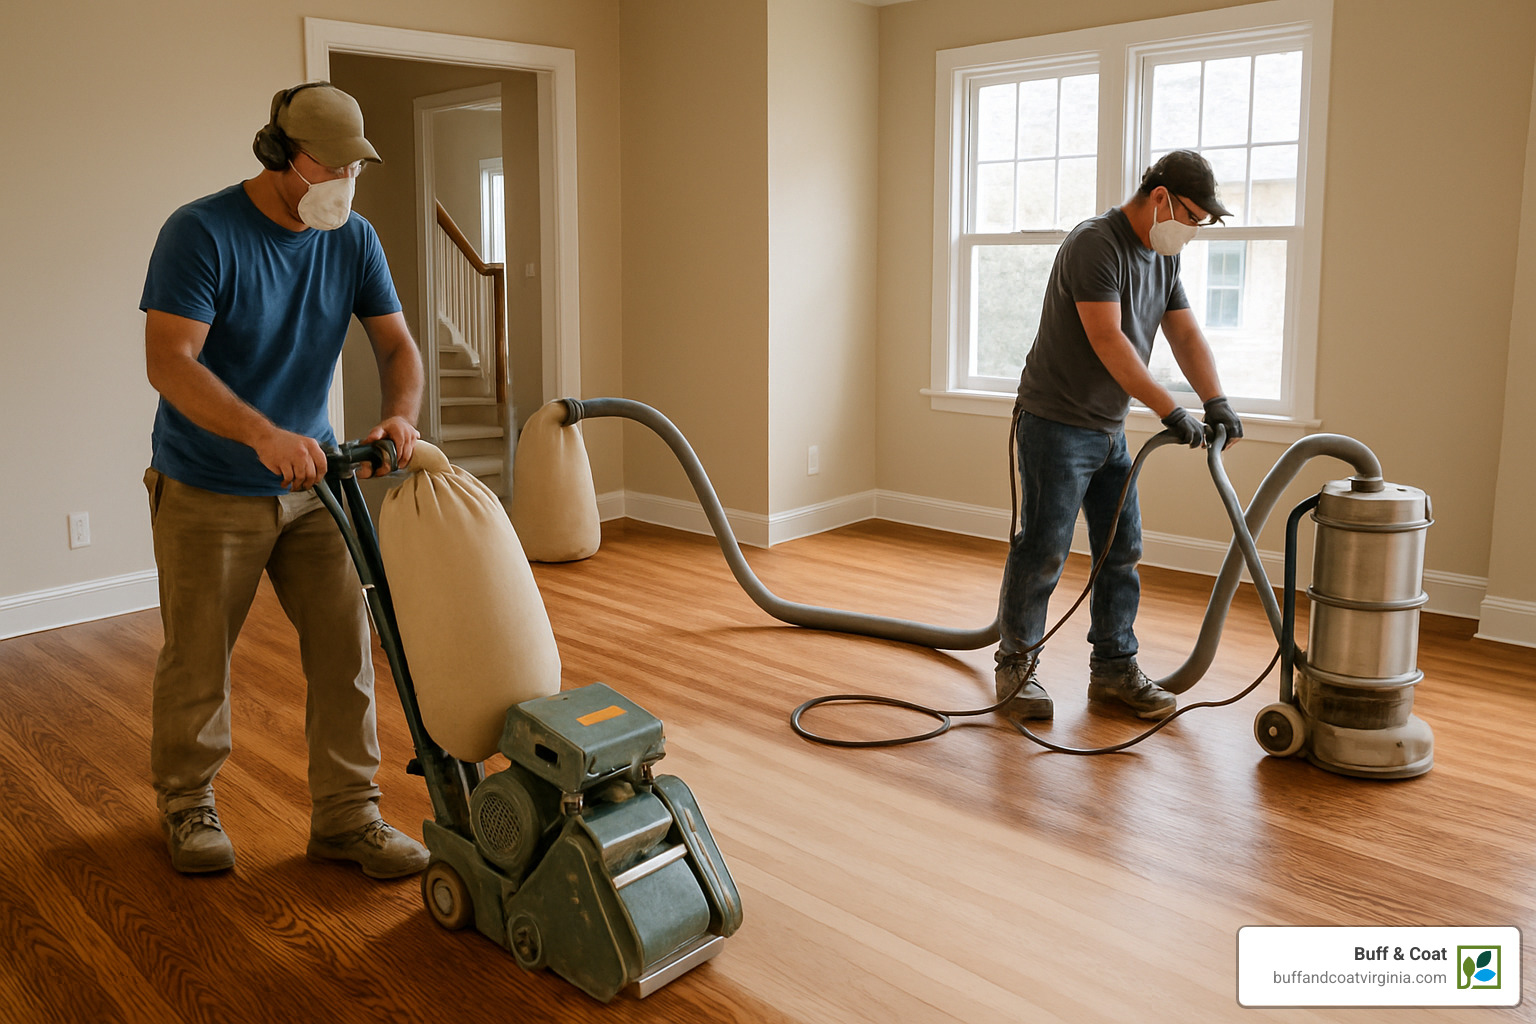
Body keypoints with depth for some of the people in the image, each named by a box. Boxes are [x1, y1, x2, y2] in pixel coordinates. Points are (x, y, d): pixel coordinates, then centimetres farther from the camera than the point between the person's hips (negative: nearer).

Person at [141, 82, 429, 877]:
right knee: (197, 662, 9)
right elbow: (169, 362, -26)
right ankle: (186, 805, 33)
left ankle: (346, 817, 14)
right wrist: (263, 434, -39)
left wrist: (400, 416, -22)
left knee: (345, 650, 1)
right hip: (206, 493, -4)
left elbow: (396, 344, -1)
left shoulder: (353, 240, -2)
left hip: (311, 484, 5)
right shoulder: (200, 233, -18)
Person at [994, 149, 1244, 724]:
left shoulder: (1162, 258, 12)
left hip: (1109, 429, 9)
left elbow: (1187, 336, 8)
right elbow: (1108, 342, -24)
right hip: (1057, 423, -9)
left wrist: (1216, 402, -8)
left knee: (1121, 551, 9)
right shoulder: (1095, 243, -17)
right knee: (1043, 550, -5)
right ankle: (1016, 667, 9)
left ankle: (1114, 670, 19)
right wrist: (1171, 411, -26)